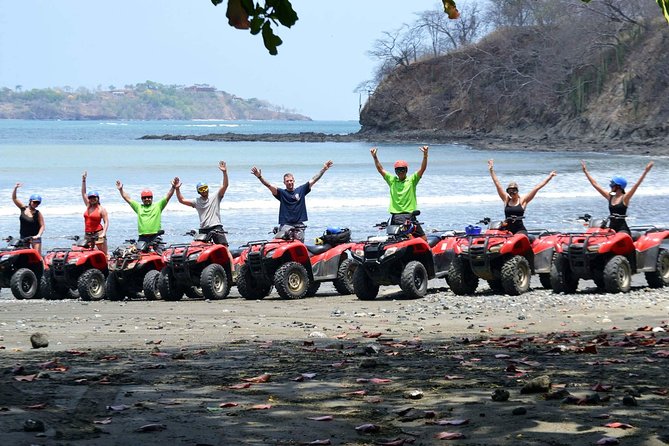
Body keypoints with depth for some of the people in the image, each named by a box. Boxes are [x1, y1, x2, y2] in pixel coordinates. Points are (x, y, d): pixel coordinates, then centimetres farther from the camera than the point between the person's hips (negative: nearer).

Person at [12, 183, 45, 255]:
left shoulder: (38, 214, -5)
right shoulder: (23, 208, 2)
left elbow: (42, 226, -7)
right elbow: (14, 198, 1)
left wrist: (38, 235, -22)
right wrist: (15, 188, -11)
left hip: (34, 237, -3)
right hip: (23, 237, 3)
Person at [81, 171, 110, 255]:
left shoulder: (101, 209, -2)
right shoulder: (88, 206, 13)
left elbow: (106, 222, -6)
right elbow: (83, 193, 17)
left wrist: (103, 233, -18)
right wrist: (83, 180, 13)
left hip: (98, 234, -6)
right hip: (88, 235, 6)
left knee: (103, 254, -7)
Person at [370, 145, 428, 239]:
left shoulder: (412, 180, 5)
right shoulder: (392, 180, 11)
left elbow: (422, 168, -6)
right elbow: (380, 169, 8)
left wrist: (425, 155, -21)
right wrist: (375, 157, -5)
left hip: (410, 215, -1)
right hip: (395, 216, 1)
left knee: (423, 239, -7)